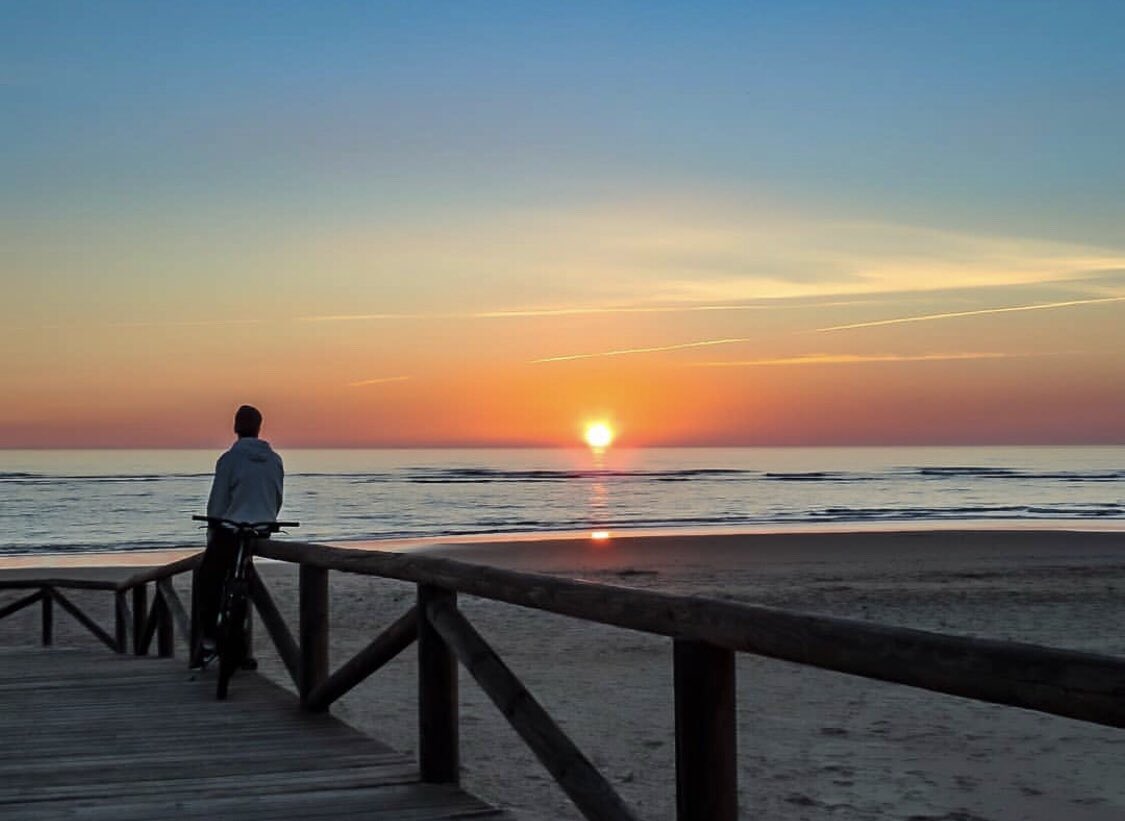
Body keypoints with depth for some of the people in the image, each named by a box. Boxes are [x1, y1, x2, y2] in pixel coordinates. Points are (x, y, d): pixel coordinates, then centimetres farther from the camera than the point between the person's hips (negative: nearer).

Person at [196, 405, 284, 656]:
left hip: (231, 532, -5)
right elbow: (277, 501, 11)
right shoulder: (275, 461, 5)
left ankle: (208, 637, 1)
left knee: (208, 583, 9)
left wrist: (212, 536, 5)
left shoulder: (229, 459, -9)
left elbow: (217, 503, -5)